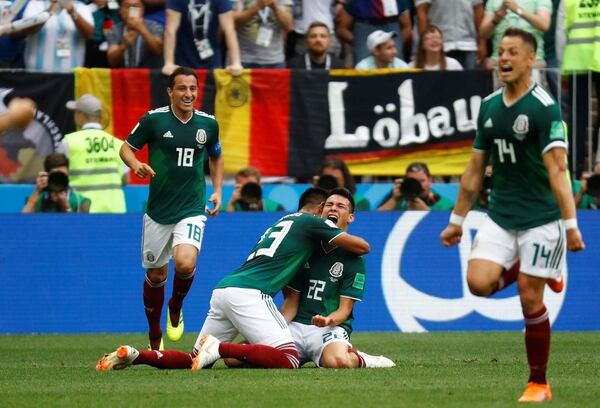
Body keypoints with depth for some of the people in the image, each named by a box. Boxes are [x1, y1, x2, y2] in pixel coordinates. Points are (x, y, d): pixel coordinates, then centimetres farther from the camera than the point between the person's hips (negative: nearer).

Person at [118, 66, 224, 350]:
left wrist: (217, 190, 10)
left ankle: (176, 307, 9)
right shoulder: (153, 119, -6)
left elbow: (215, 156, 21)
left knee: (185, 263, -24)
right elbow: (126, 148, 3)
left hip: (192, 210, 0)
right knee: (156, 275, 9)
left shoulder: (208, 124, 3)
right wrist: (136, 165, -18)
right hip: (158, 211, 0)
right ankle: (154, 338, 30)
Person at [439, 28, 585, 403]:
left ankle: (539, 384, 11)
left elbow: (557, 169, -19)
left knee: (530, 299, -4)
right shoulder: (489, 107, 8)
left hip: (540, 218, -6)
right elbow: (476, 169, 15)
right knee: (479, 281, -14)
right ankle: (534, 269, 18)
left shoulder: (544, 108, -12)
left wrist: (571, 225, -25)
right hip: (500, 216, 6)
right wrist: (457, 221, 17)